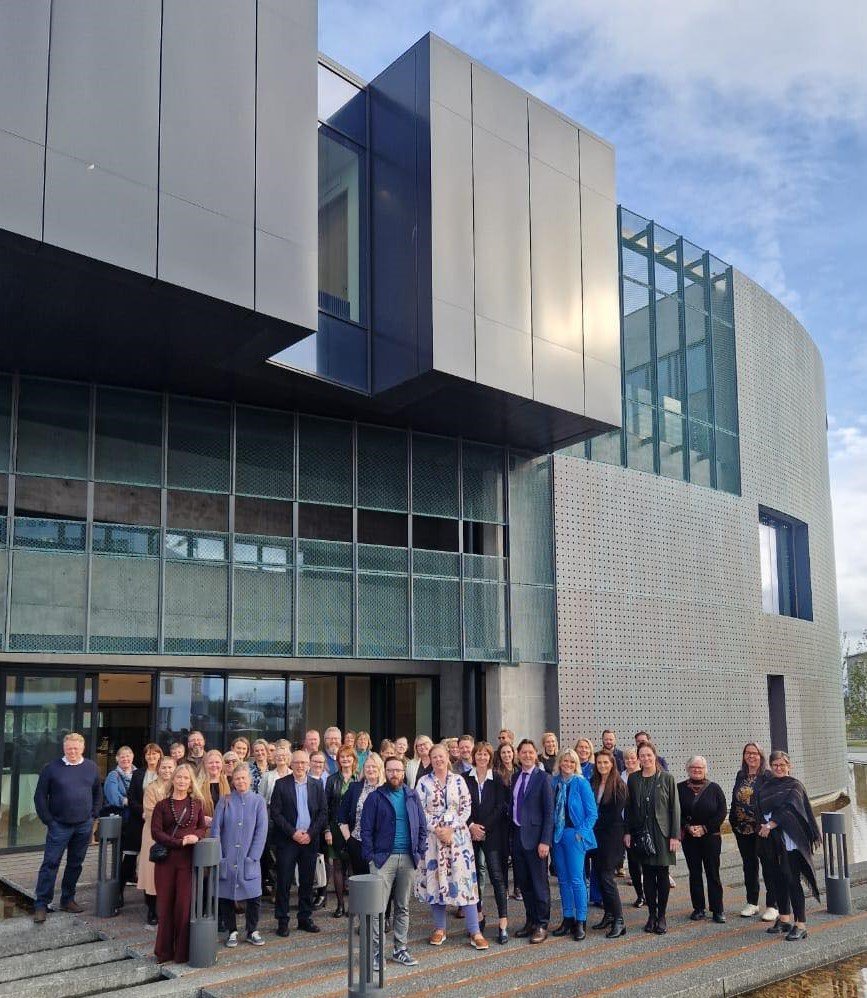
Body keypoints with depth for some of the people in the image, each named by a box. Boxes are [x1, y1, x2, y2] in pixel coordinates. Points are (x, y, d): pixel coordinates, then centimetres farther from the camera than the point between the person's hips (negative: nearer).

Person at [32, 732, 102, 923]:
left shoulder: (91, 767, 5)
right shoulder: (51, 768, -6)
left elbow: (98, 794, 15)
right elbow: (40, 796, -3)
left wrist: (93, 816, 6)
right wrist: (48, 821, -7)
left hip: (84, 826, 4)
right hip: (59, 826, -3)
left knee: (75, 864, 11)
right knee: (50, 864, -3)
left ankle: (68, 900, 24)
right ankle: (41, 905, 3)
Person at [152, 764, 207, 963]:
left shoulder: (197, 804, 8)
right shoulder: (162, 805, 3)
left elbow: (203, 828, 11)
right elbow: (155, 832, -5)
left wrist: (195, 836, -12)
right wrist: (180, 842, -15)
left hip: (188, 860, 0)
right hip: (166, 859, 0)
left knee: (184, 904, -1)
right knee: (165, 905, 4)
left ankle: (182, 952, 10)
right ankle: (164, 951, 16)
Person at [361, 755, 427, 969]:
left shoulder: (412, 797, 10)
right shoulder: (375, 797, 0)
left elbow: (422, 826, 11)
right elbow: (366, 829, -2)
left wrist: (420, 852, 2)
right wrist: (370, 856, -9)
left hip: (408, 858, 3)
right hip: (384, 857, -3)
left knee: (403, 907, 10)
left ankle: (400, 949, 19)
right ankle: (376, 951, 0)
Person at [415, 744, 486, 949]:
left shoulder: (458, 780, 4)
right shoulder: (424, 782, 3)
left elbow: (466, 808, 1)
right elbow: (420, 811, -1)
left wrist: (451, 828, -10)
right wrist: (436, 829, -12)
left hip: (457, 835, 0)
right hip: (433, 837, 1)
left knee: (464, 878, -5)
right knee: (435, 879, 4)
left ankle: (475, 932, -1)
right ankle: (439, 929, 18)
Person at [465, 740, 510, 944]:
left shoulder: (497, 780, 3)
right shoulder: (465, 779, 4)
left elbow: (500, 808, -3)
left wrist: (483, 827, -9)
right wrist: (471, 826, -12)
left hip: (492, 833, -2)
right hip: (470, 833, 2)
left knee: (497, 877, -6)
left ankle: (503, 925, -7)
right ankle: (479, 915, 23)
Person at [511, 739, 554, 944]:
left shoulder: (543, 777, -8)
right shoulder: (515, 778, 10)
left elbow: (549, 811, -11)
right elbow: (513, 806, 13)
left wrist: (545, 841, -16)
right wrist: (512, 833, 5)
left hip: (535, 836, -6)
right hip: (517, 834, 6)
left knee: (539, 883, 1)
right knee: (523, 883, 12)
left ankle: (542, 925, 13)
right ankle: (530, 921, 25)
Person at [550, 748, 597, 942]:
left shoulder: (581, 783, -7)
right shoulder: (554, 782, 5)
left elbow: (592, 812, -6)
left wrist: (582, 832, -12)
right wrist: (551, 831, 5)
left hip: (575, 834, -5)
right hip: (557, 835, 5)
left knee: (576, 879, -6)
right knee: (563, 879, 10)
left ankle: (580, 923, 2)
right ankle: (567, 919, 19)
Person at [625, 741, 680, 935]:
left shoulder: (666, 778, -3)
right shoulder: (633, 779, 5)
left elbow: (675, 808, -3)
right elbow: (629, 808, 8)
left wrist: (675, 835, -8)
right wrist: (627, 832, 2)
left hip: (662, 833, -2)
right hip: (641, 833, 2)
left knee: (662, 874, 3)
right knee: (647, 875, 7)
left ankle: (662, 916, 13)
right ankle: (651, 914, 16)